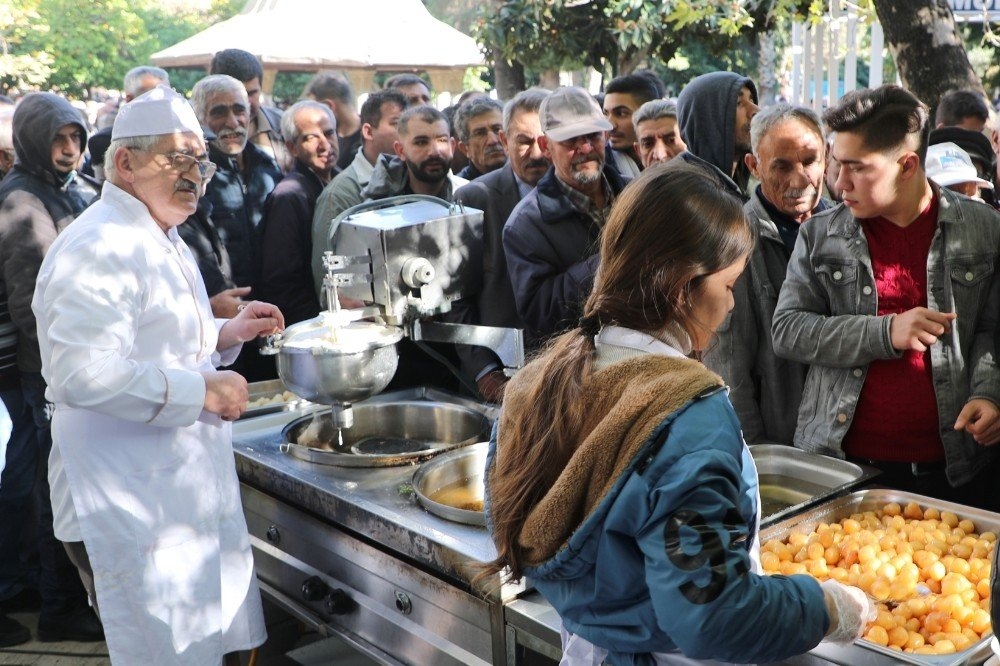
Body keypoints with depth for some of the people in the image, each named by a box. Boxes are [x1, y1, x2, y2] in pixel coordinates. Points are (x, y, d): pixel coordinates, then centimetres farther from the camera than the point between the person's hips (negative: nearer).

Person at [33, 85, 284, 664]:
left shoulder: (164, 241, 16)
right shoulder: (100, 248, -20)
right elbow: (81, 374, -30)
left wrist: (225, 333, 11)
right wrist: (201, 391, -24)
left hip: (193, 491, 10)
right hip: (132, 509, -10)